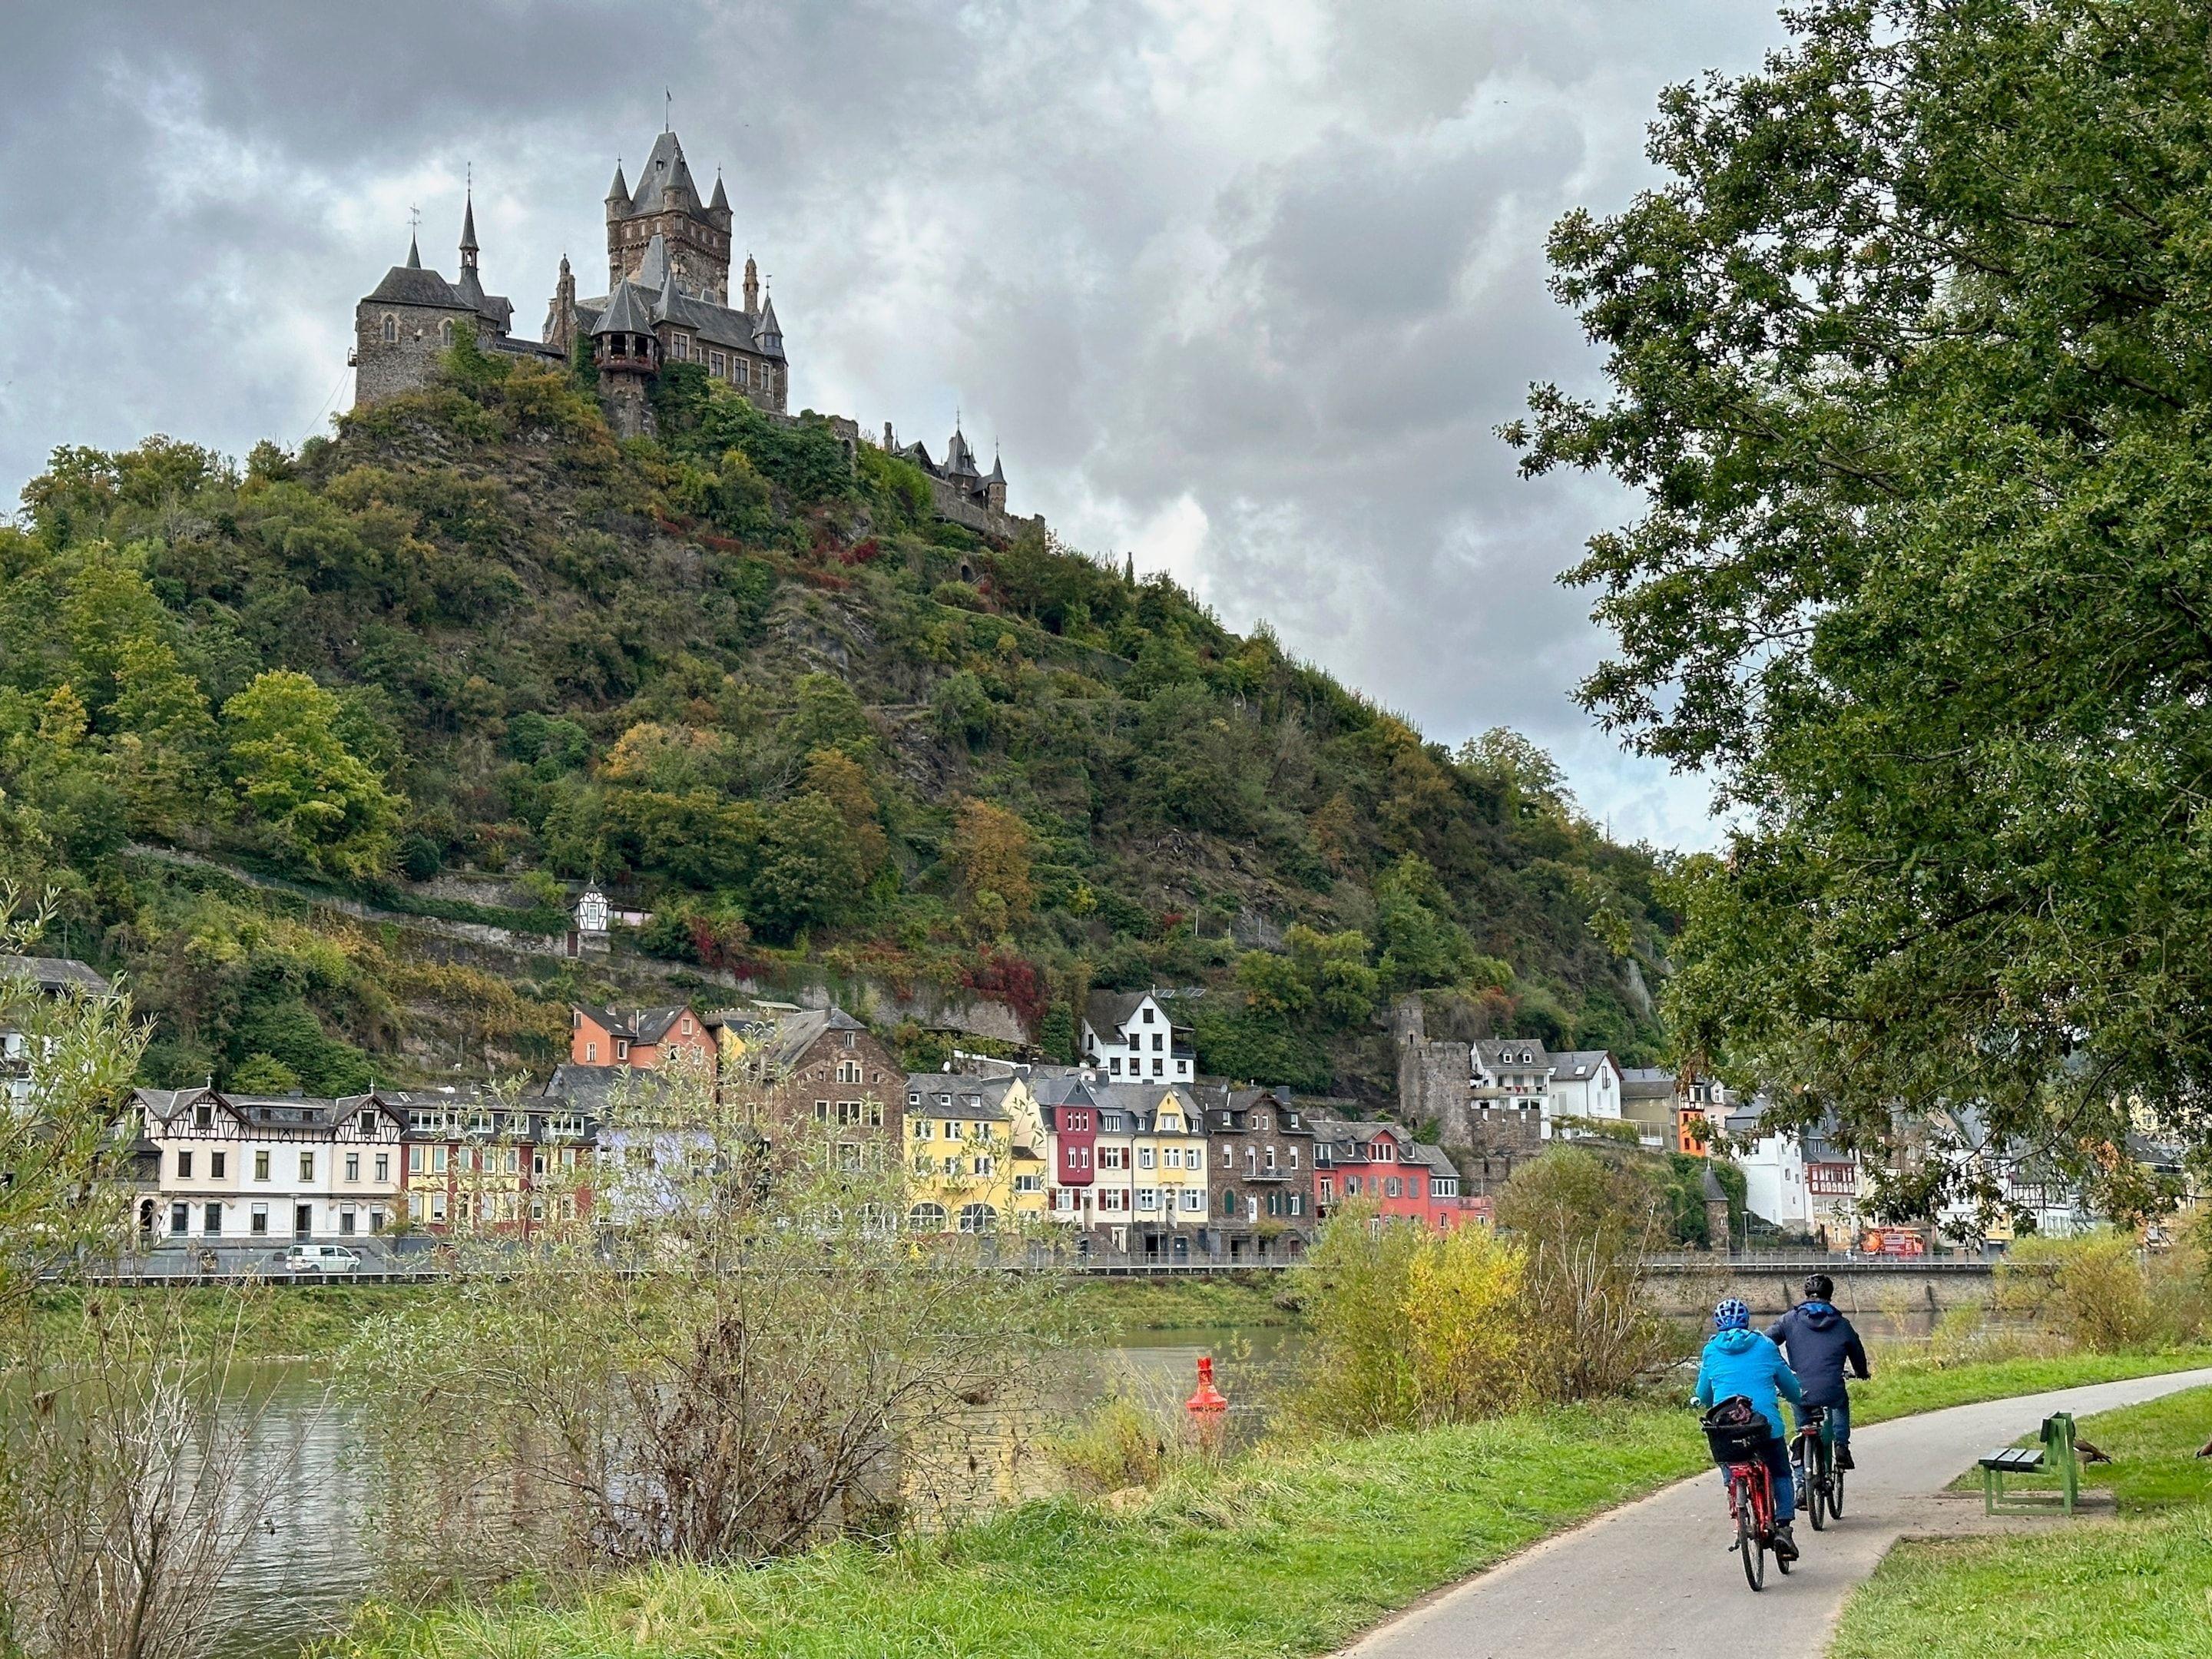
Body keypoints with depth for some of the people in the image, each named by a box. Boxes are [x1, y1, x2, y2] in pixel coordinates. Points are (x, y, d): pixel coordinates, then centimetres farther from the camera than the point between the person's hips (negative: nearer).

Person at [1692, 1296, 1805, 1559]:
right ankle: (1783, 1526, 1)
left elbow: (1703, 1396, 16)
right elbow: (1790, 1385, 17)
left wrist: (1699, 1400, 40)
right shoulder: (1765, 1346, 7)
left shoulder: (1711, 1351, 9)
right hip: (1767, 1424, 0)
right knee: (1781, 1474, 17)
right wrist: (1800, 1401, 39)